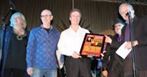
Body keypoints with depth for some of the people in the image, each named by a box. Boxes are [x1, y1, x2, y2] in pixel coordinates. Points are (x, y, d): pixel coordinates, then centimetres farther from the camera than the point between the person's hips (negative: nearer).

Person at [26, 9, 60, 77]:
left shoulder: (57, 33, 9)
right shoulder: (34, 31, 3)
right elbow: (30, 49, 0)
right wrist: (29, 65, -6)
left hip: (52, 67, 2)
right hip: (37, 66, -2)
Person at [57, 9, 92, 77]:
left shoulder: (86, 32, 16)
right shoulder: (64, 33, 12)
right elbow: (60, 48, 2)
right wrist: (71, 53, -14)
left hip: (84, 60, 1)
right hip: (71, 61, -1)